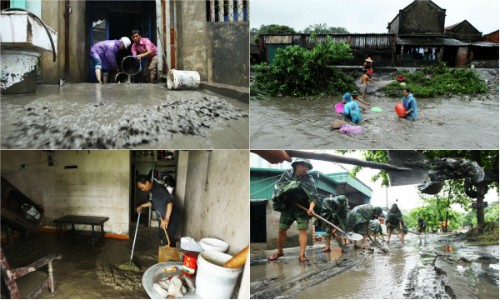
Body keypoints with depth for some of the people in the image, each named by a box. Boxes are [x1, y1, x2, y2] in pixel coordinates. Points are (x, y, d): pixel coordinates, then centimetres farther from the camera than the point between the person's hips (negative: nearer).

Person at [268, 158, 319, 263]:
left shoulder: (309, 179, -7)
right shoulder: (287, 175, -3)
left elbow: (314, 196, -13)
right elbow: (277, 187, 1)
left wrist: (311, 207, -31)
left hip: (302, 209, -2)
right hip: (287, 207, 2)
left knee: (303, 230, -11)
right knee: (281, 230, 7)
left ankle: (302, 255, -10)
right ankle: (279, 251, 25)